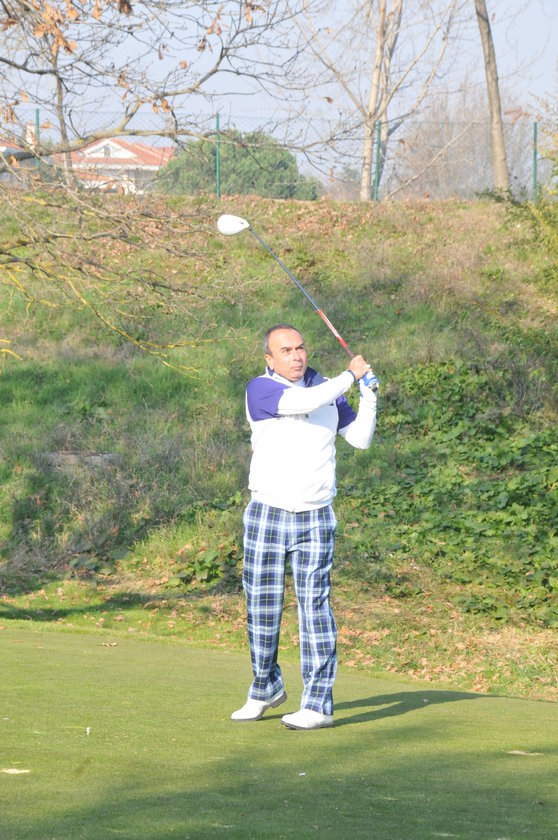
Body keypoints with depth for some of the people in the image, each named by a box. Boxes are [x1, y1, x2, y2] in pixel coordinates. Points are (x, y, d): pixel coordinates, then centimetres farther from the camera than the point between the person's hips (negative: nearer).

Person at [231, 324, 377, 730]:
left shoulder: (328, 389, 10)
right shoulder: (260, 389, -5)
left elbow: (361, 438, 11)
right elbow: (302, 402, -21)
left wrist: (369, 391, 1)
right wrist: (350, 375, -10)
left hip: (316, 520, 1)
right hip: (267, 514, -1)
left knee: (314, 606, -5)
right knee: (262, 606, 4)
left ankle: (319, 704, -6)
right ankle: (266, 689, 23)